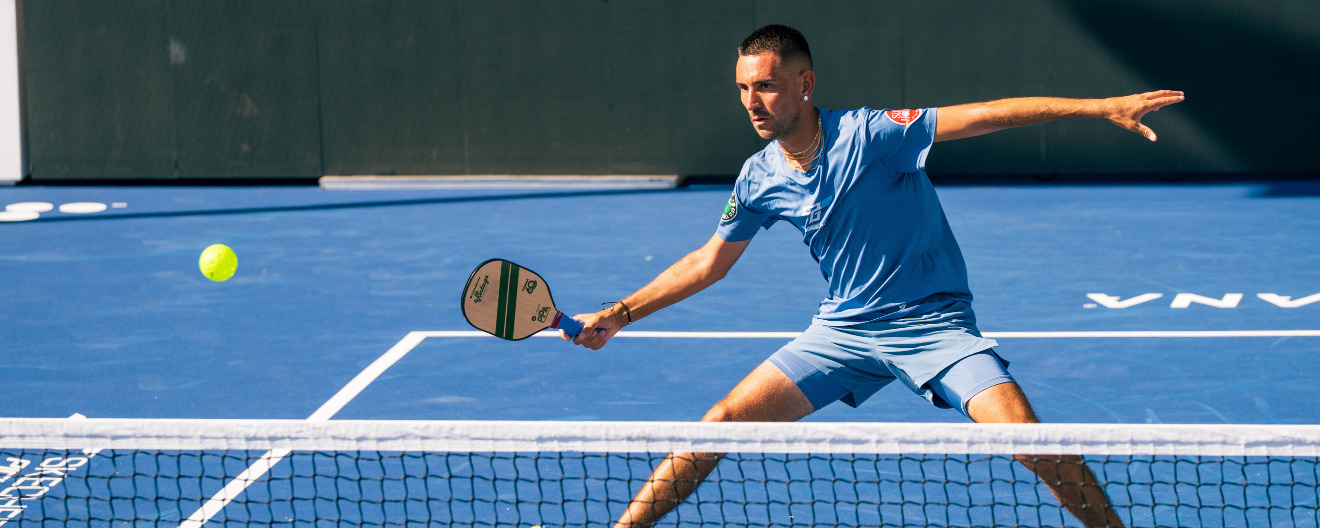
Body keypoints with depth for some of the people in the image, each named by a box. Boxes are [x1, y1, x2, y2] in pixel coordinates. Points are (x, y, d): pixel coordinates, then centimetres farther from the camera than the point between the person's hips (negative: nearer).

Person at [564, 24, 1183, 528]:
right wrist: (617, 315, 9)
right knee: (723, 421, -4)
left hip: (935, 323, -4)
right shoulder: (760, 178, -2)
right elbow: (707, 263, 12)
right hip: (844, 328, 4)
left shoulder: (869, 134, -19)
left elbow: (982, 115, -25)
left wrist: (1101, 107, -32)